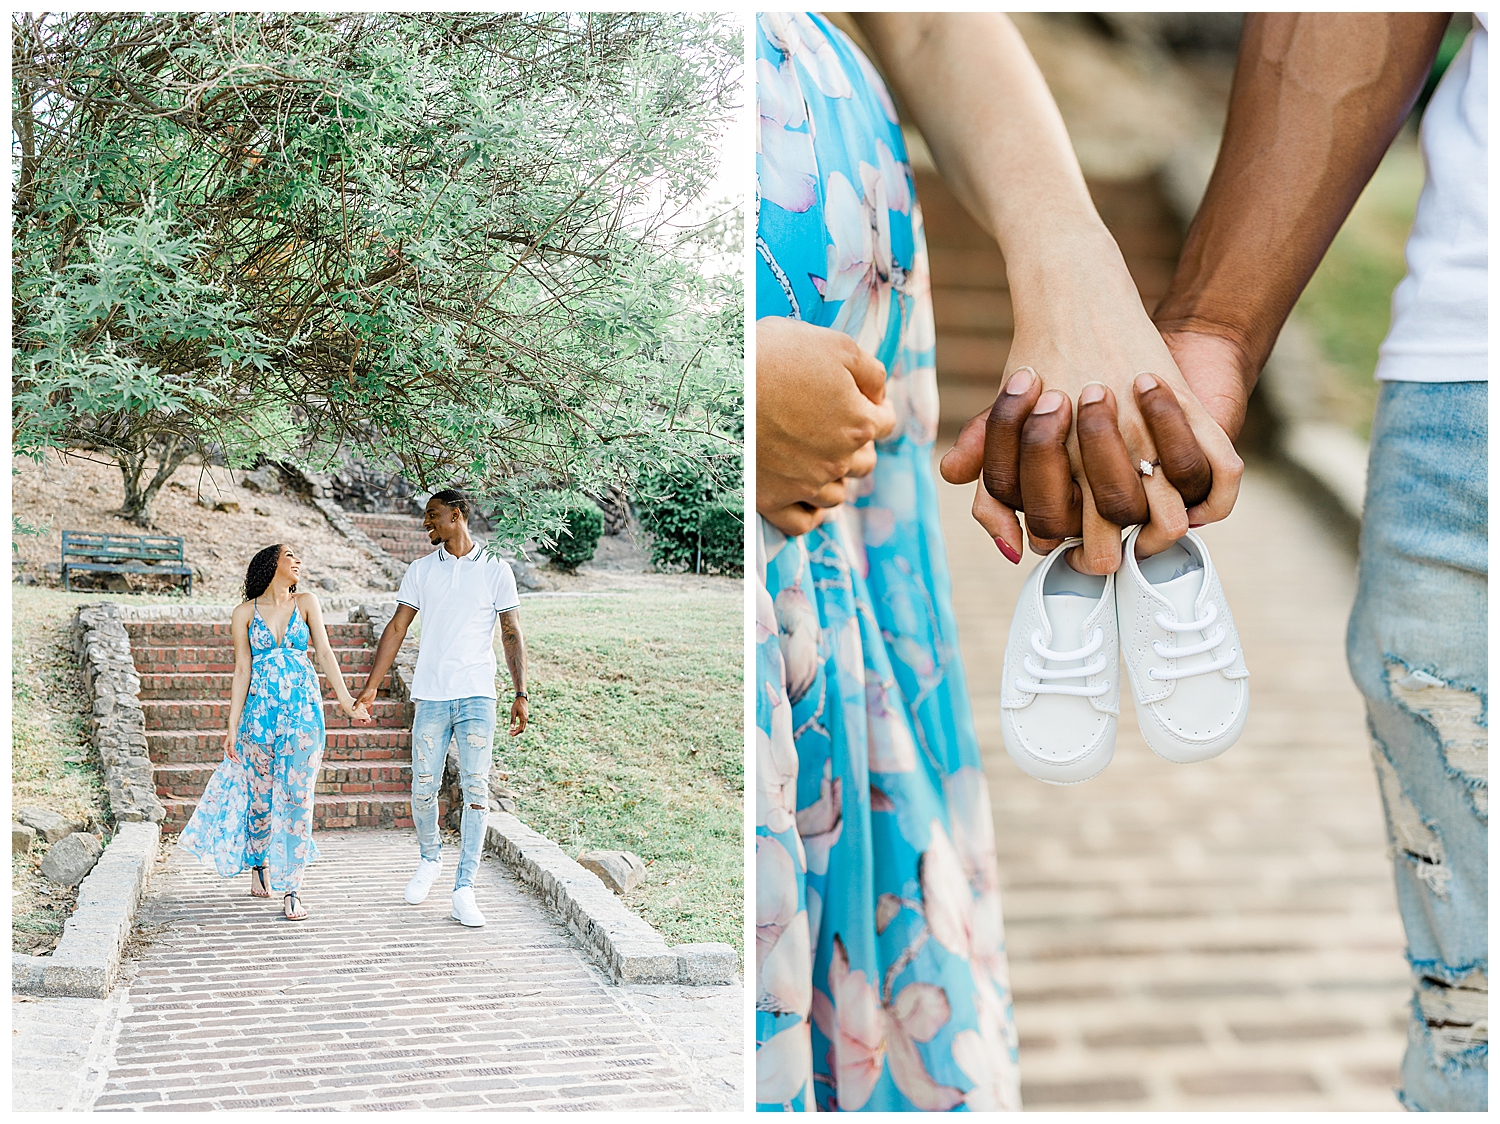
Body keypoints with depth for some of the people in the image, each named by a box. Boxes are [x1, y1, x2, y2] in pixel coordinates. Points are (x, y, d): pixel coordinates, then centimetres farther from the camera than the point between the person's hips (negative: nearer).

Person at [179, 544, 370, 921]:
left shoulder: (306, 604, 7)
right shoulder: (244, 613, 4)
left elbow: (325, 653, 0)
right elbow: (242, 671, 3)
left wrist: (346, 701, -10)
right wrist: (232, 726, -2)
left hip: (303, 710, 0)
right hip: (260, 710, 0)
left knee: (298, 797, -5)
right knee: (261, 794, 8)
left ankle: (291, 889, -2)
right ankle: (259, 862, 35)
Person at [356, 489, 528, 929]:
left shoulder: (496, 570, 3)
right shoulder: (421, 570, 10)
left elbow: (512, 634, 3)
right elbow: (397, 628, 10)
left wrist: (521, 694, -4)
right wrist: (371, 686, 5)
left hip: (477, 697, -2)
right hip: (431, 695, 2)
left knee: (476, 789, -6)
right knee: (423, 786, 4)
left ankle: (464, 889, -2)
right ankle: (429, 859, 31)